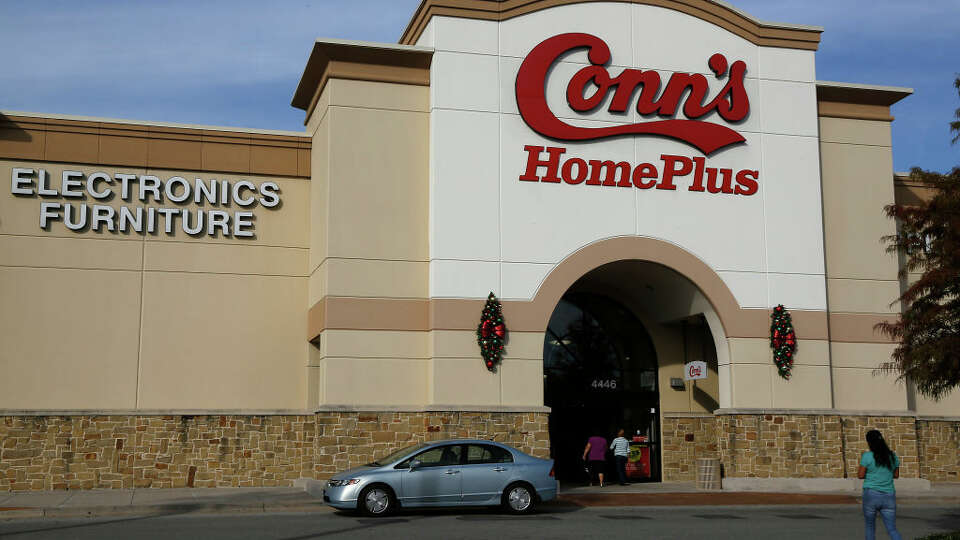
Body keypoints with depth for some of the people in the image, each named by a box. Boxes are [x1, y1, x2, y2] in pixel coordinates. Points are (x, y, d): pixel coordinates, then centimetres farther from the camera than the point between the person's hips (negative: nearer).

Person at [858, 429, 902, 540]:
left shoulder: (867, 456, -9)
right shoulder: (892, 456, 6)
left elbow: (860, 475, -6)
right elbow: (896, 475, 16)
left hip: (871, 495, -3)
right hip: (889, 497, 3)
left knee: (870, 526, 17)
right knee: (892, 530, 1)